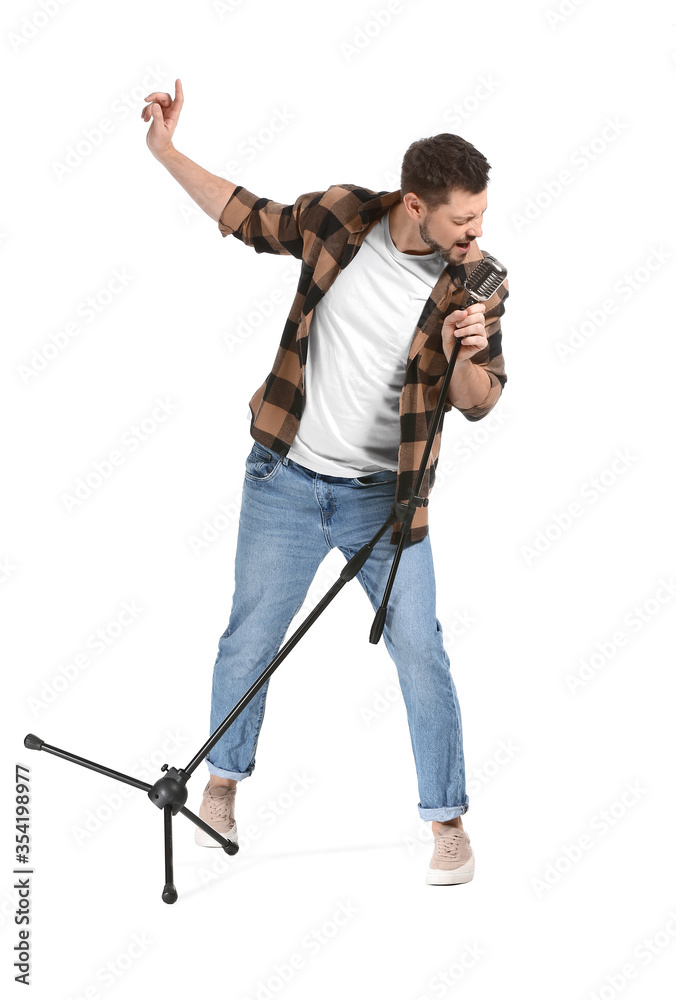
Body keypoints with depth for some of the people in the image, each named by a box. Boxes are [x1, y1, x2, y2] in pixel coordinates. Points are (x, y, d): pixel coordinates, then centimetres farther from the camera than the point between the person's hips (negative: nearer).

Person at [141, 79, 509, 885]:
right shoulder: (340, 216, -8)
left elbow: (478, 403, -7)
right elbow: (248, 217, 9)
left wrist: (467, 356, -29)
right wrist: (165, 150, 4)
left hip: (383, 495, -1)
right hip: (285, 478, 1)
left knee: (420, 652, -2)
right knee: (250, 637, 10)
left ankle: (448, 821, 14)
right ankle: (222, 780, 34)